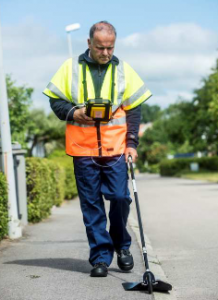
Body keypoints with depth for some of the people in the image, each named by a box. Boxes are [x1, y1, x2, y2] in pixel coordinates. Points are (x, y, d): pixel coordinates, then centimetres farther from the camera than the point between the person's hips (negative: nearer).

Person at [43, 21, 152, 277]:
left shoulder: (123, 69, 7)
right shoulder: (71, 67, 5)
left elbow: (134, 109, 8)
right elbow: (55, 101, 8)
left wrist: (132, 143, 0)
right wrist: (74, 113, -11)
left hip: (116, 149, 0)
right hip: (83, 149, 0)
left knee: (120, 198, -3)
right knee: (91, 205, 2)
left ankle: (121, 246, 21)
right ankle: (100, 257, 11)